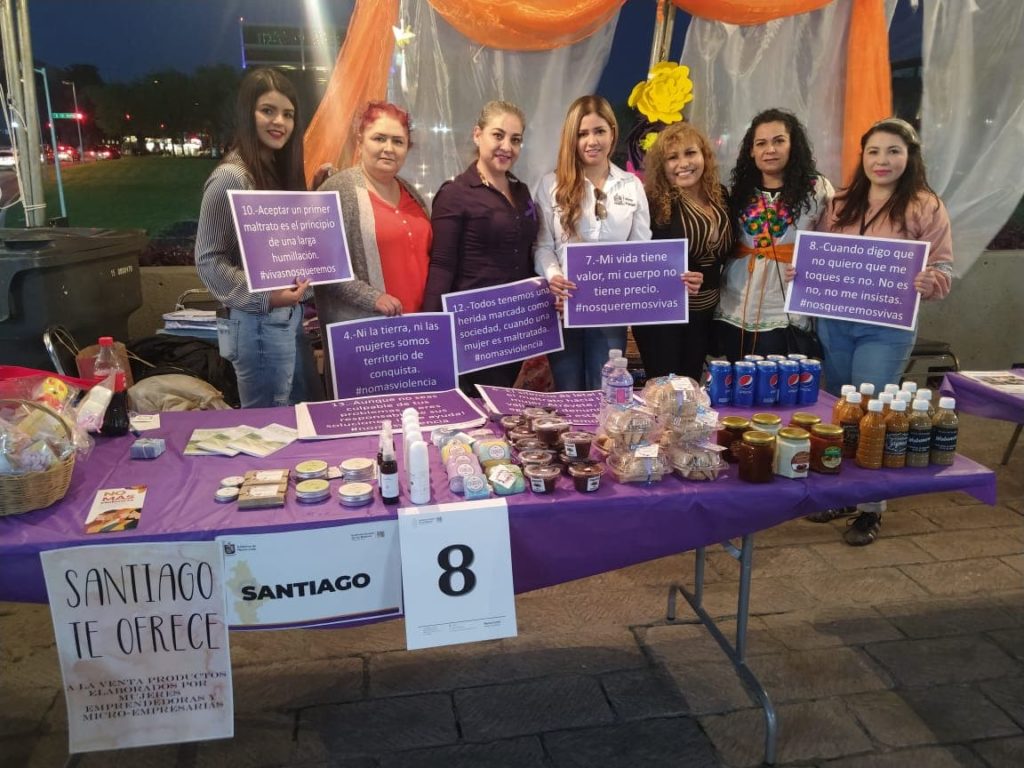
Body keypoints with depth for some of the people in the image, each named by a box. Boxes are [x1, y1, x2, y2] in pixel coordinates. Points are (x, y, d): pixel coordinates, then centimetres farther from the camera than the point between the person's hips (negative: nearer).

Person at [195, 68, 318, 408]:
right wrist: (264, 297, -23)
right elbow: (207, 259, -14)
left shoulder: (281, 170, 10)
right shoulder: (231, 177, -14)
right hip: (259, 322, -8)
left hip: (291, 315, 8)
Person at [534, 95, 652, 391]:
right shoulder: (551, 184, 3)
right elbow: (542, 244, -1)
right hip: (564, 304, -1)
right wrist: (553, 276, -21)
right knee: (567, 395, 10)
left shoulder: (632, 185, 9)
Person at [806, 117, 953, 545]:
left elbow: (943, 271, -6)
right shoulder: (841, 204, 9)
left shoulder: (926, 207, -4)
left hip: (887, 328, -4)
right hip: (833, 322, 5)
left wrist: (925, 281, -27)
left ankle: (871, 507, 14)